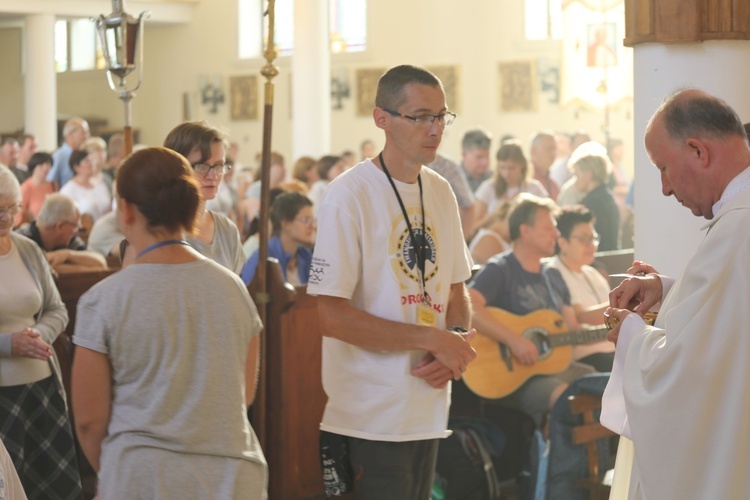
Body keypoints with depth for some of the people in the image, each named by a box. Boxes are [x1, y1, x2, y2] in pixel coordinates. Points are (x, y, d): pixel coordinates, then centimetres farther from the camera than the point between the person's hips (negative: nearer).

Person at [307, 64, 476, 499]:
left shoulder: (441, 193, 9)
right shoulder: (350, 195, -13)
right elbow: (333, 316, -18)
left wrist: (454, 353, -5)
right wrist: (433, 339, -17)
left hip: (429, 409, 7)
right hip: (370, 417, -7)